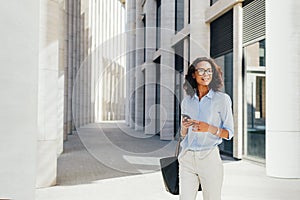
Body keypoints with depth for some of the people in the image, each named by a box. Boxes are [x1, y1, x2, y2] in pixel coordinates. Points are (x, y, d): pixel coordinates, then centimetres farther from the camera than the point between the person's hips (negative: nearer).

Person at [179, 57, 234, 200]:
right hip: (187, 157, 3)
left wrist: (209, 128, -18)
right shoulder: (186, 101, 9)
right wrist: (184, 126, -7)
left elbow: (229, 134, -1)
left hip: (209, 157, -3)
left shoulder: (222, 99, -3)